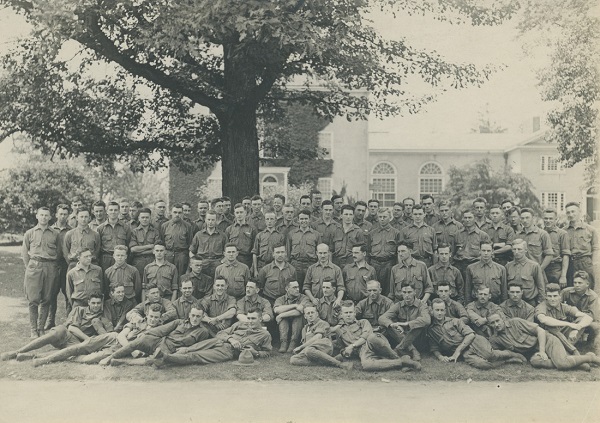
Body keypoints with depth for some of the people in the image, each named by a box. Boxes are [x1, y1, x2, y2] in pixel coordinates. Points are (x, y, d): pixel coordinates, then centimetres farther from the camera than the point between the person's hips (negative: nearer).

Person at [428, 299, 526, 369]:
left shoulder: (455, 321, 11)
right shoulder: (430, 330, 15)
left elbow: (470, 334, 0)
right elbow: (434, 349, 14)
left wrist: (457, 351, -10)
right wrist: (440, 356, -10)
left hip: (474, 342, 0)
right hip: (465, 353, 0)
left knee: (490, 355, -31)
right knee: (479, 364, -33)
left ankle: (512, 355, -1)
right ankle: (508, 360, -15)